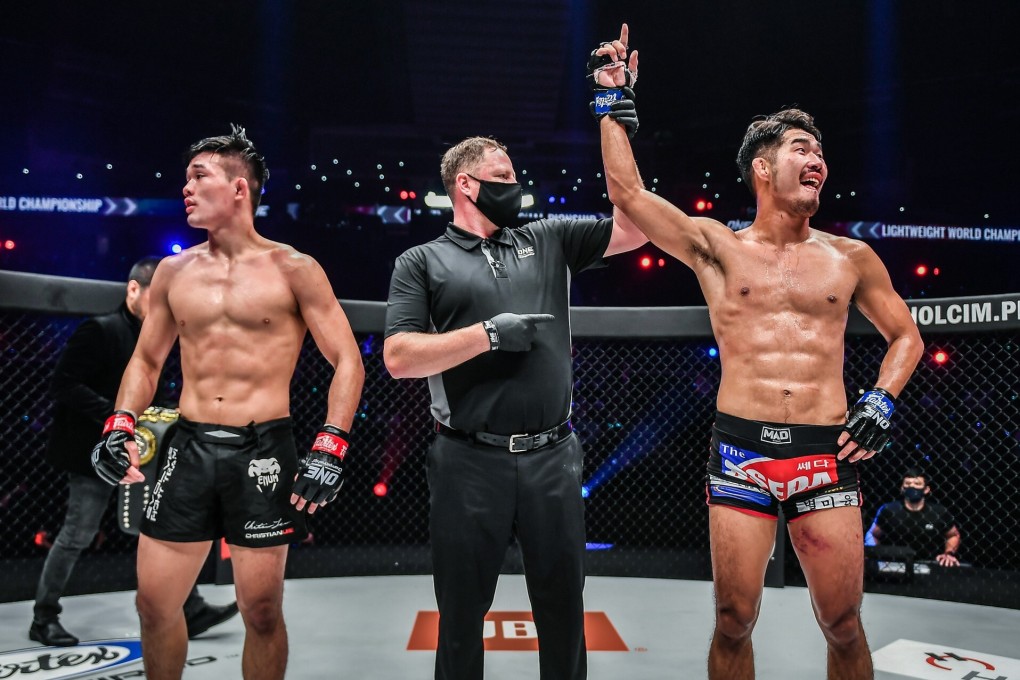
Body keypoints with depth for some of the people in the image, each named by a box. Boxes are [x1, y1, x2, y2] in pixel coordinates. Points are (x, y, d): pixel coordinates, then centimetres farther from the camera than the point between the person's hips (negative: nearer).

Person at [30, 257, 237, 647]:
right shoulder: (99, 330, -13)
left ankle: (189, 612, 12)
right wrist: (114, 414, -27)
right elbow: (64, 386, -20)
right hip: (97, 454, -8)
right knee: (77, 536, 4)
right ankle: (43, 619, 23)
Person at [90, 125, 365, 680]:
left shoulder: (293, 270, -3)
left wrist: (329, 448, -14)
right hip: (189, 447, 4)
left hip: (262, 450, -4)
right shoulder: (174, 271, 10)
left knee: (261, 610, 4)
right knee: (155, 603, 9)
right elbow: (146, 359, 19)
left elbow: (348, 361, -4)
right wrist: (120, 425, 3)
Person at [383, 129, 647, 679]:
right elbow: (399, 358, -7)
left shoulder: (548, 241, 13)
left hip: (552, 459, 3)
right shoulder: (421, 262, 3)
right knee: (461, 615, 13)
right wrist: (490, 334, -14)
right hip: (470, 463, -2)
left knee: (563, 610, 15)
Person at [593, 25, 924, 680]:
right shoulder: (717, 247, 4)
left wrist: (882, 400, 4)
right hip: (741, 450, -1)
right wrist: (615, 102, 2)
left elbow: (906, 335, 21)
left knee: (843, 624, 6)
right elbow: (627, 192, -2)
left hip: (827, 454, 2)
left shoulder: (850, 257, 10)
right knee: (735, 619, 4)